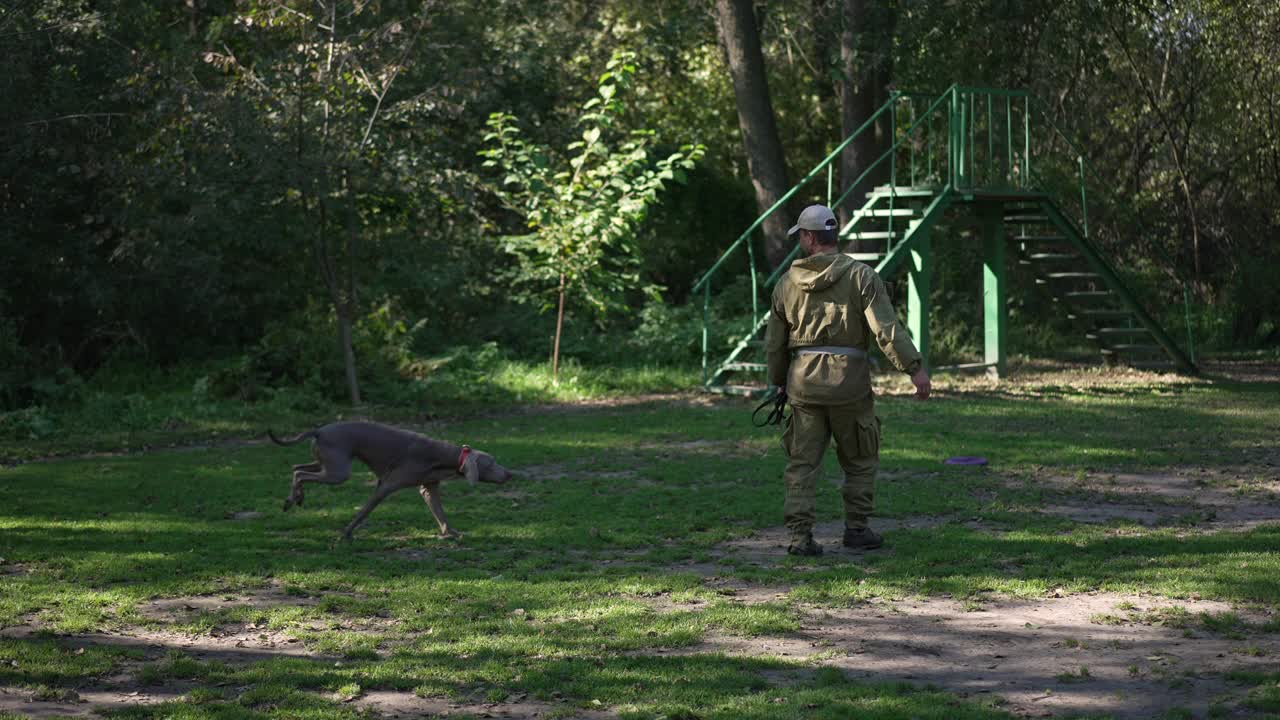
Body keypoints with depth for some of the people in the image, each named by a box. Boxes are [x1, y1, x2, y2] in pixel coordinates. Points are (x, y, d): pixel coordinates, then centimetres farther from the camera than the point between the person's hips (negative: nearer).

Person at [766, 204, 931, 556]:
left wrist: (779, 383, 27)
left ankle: (800, 536, -3)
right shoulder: (861, 276, -5)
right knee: (860, 460, 14)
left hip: (804, 382, 2)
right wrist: (915, 368, -18)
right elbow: (887, 328, -16)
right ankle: (856, 529, 16)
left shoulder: (788, 283, 6)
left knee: (803, 463, 5)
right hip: (848, 381, -2)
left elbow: (775, 343, 13)